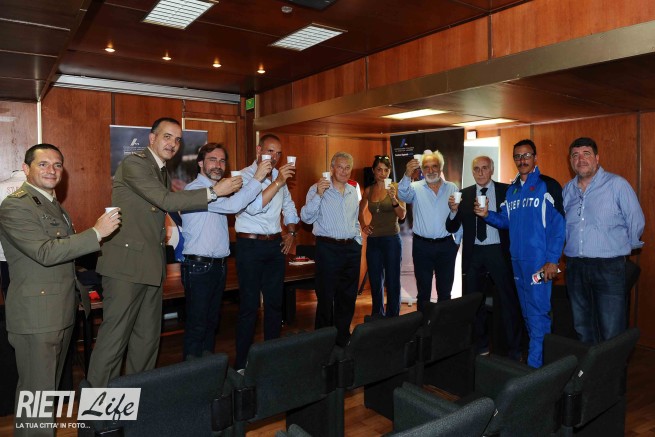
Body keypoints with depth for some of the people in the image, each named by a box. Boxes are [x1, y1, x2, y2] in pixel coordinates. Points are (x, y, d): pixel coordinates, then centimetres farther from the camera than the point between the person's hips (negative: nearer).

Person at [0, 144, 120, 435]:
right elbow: (45, 253, -25)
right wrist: (97, 232, -25)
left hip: (62, 311, 9)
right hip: (36, 315, -9)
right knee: (37, 391, 1)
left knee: (50, 387, 20)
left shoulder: (53, 205, 16)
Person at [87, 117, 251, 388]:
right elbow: (166, 201, -20)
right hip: (127, 262, -9)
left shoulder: (163, 173, 18)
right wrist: (214, 191, -18)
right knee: (115, 335, -3)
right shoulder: (134, 163, -10)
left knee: (148, 335, 14)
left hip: (151, 264, 9)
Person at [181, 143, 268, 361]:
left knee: (212, 320, 17)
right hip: (199, 266, -9)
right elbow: (232, 206, -26)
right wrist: (257, 179, -22)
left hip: (219, 265, 9)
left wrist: (257, 166, 7)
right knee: (196, 324, 0)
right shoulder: (194, 189, -15)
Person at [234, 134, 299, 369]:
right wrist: (277, 182, -30)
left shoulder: (279, 176, 11)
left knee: (275, 302, 12)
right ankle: (242, 363, 11)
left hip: (275, 245, 6)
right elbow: (253, 207, -26)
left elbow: (289, 206, 25)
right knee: (249, 305, -2)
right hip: (250, 245, -6)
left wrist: (291, 232, 15)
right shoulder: (245, 176, -9)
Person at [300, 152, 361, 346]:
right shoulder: (318, 189, -5)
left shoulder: (353, 191, 13)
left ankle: (343, 337, 27)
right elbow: (306, 217, -15)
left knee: (348, 297, 13)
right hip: (328, 248, -6)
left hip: (352, 248, 6)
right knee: (326, 297, 2)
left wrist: (358, 240, 14)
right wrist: (318, 195, -24)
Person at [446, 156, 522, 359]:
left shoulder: (506, 191, 0)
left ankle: (514, 350, 18)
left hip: (499, 252, -3)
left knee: (508, 300, 3)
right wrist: (454, 211, -15)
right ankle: (480, 345, 31)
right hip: (473, 253, 3)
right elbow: (452, 228, 2)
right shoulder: (464, 194, 6)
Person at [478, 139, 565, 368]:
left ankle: (535, 364, 5)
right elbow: (504, 220, 16)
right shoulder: (511, 189, 14)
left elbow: (558, 224, -11)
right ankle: (536, 352, 30)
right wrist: (487, 214, -4)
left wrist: (552, 260, -16)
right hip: (517, 259, 7)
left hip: (539, 260, -7)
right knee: (527, 312, 16)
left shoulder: (548, 185, -6)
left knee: (538, 312, -4)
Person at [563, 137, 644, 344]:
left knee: (611, 333, -3)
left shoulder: (617, 184, -6)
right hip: (574, 266, 5)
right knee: (582, 328, 16)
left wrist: (623, 247, 8)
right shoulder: (568, 189, 10)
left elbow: (636, 221, -2)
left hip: (609, 266, -5)